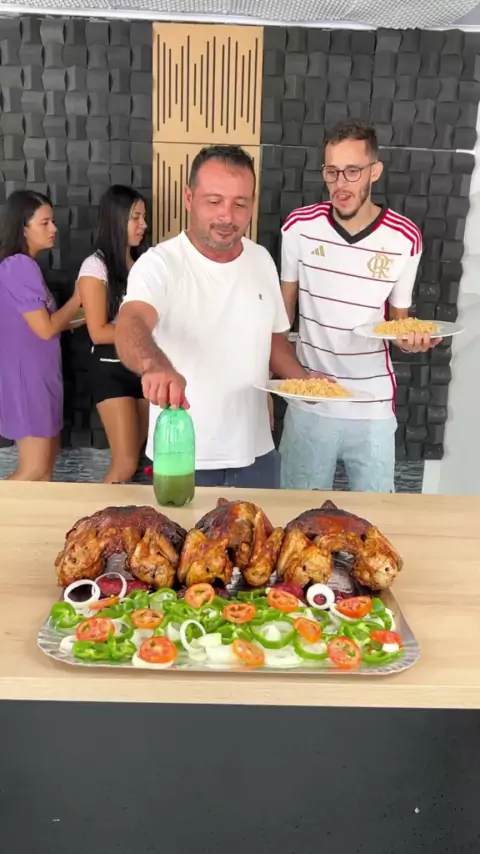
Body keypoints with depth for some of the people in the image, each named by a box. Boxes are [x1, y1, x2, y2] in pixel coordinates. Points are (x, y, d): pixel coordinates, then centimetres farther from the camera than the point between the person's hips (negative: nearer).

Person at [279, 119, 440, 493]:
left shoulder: (405, 239, -8)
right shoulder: (299, 226, -6)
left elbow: (398, 319, 5)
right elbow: (284, 308, 5)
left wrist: (411, 336, -18)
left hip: (373, 408, 0)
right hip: (307, 401, 1)